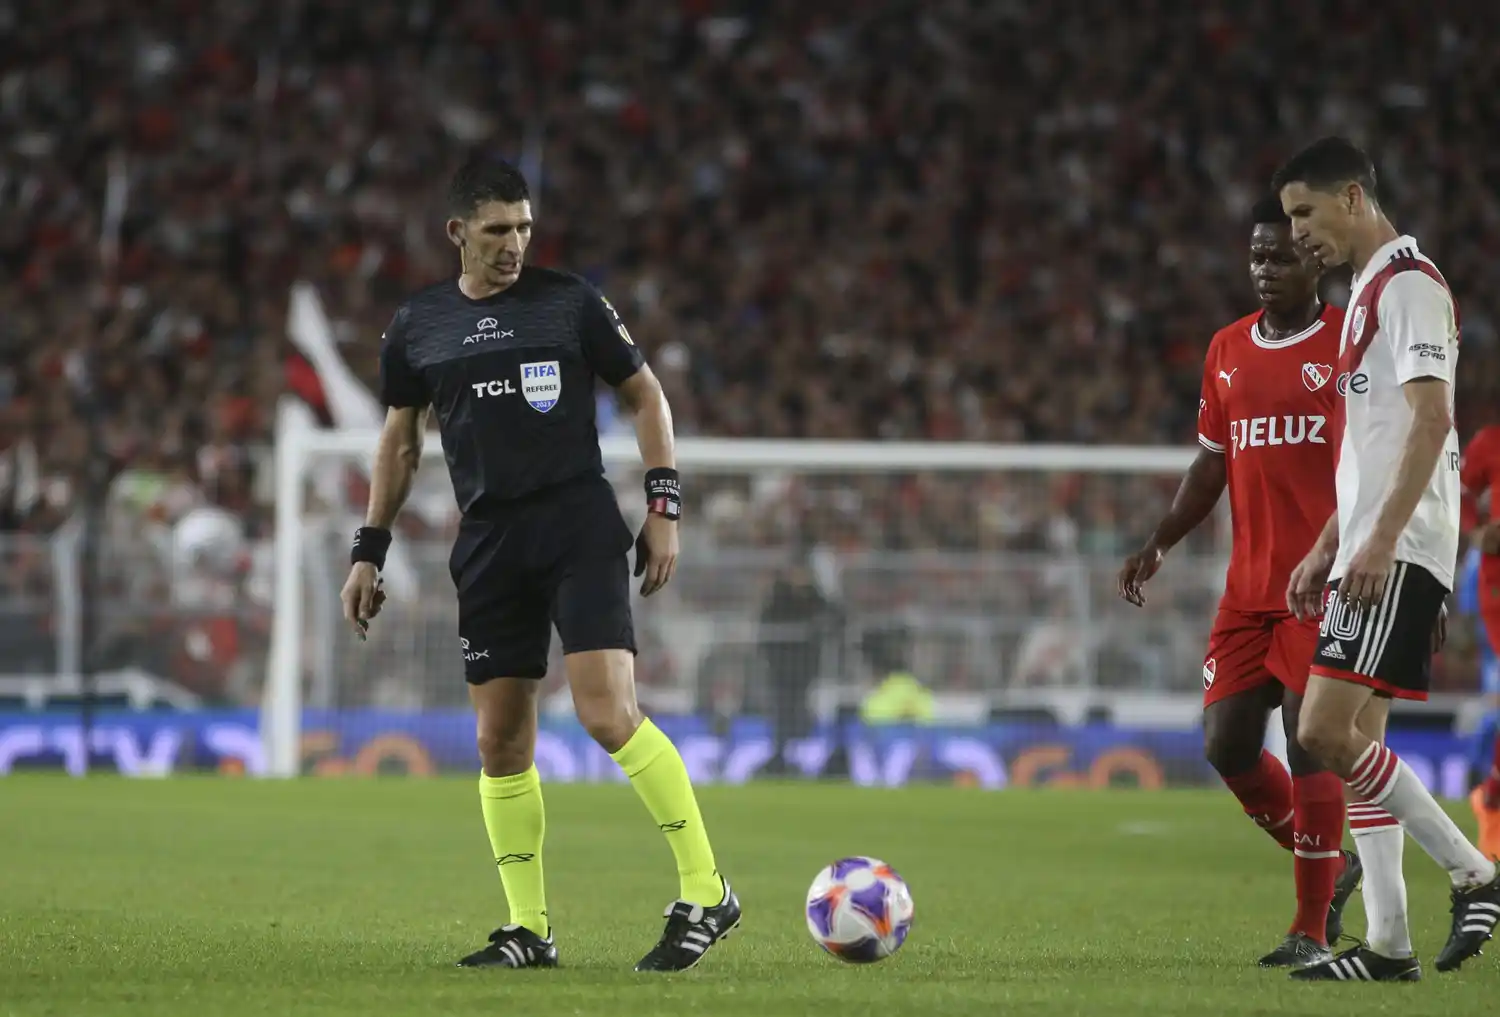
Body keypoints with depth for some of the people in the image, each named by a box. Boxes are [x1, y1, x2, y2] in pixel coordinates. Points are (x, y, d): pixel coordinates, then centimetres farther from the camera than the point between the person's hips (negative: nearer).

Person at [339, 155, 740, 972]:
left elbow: (644, 394, 7)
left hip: (580, 527, -4)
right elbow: (400, 442, 20)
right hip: (489, 540, 4)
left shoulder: (570, 302, 0)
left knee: (607, 713, -18)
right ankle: (528, 930, 13)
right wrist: (369, 553, 16)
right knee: (500, 743, 3)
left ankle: (705, 895, -10)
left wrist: (663, 505, -1)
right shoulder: (416, 328, 9)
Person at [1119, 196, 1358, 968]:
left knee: (1310, 743, -10)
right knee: (1226, 744, 2)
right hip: (1248, 586, 6)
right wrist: (1159, 544, 11)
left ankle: (1312, 929, -2)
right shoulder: (1228, 351, 13)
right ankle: (1330, 867, 24)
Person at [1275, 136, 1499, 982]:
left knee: (1327, 730, -16)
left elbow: (1431, 419, -20)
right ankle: (1388, 944, 7)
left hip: (1399, 555, -10)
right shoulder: (1373, 289, 21)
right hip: (1369, 552, 10)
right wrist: (1328, 548, 25)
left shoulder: (1407, 281, -10)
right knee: (1355, 738, 7)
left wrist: (1382, 537, -26)